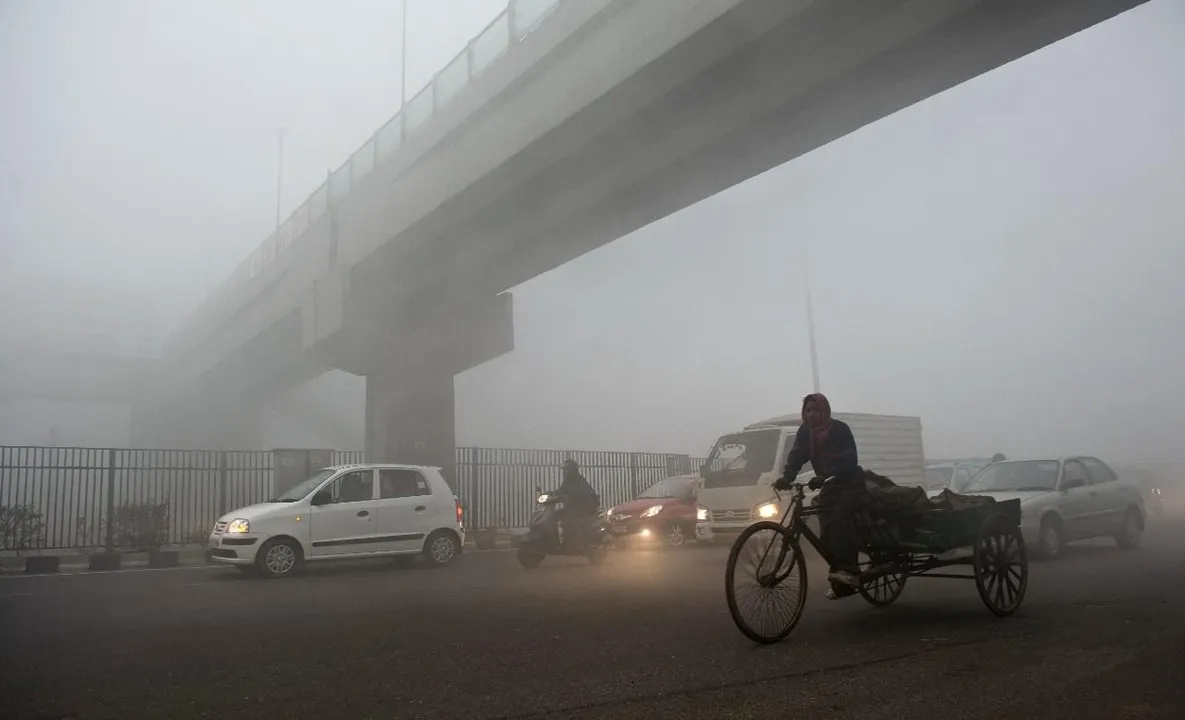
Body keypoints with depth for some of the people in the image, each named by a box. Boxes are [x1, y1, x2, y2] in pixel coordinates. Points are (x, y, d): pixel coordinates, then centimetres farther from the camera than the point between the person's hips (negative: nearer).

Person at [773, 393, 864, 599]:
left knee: (839, 519, -30)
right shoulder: (805, 432, -1)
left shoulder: (840, 429, -16)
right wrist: (787, 477, -33)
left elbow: (849, 460, -26)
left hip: (850, 483, -6)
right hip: (829, 486, 6)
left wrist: (824, 477, -41)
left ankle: (849, 570, -36)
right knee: (826, 533, -3)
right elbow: (796, 456, -12)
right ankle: (842, 582, 4)